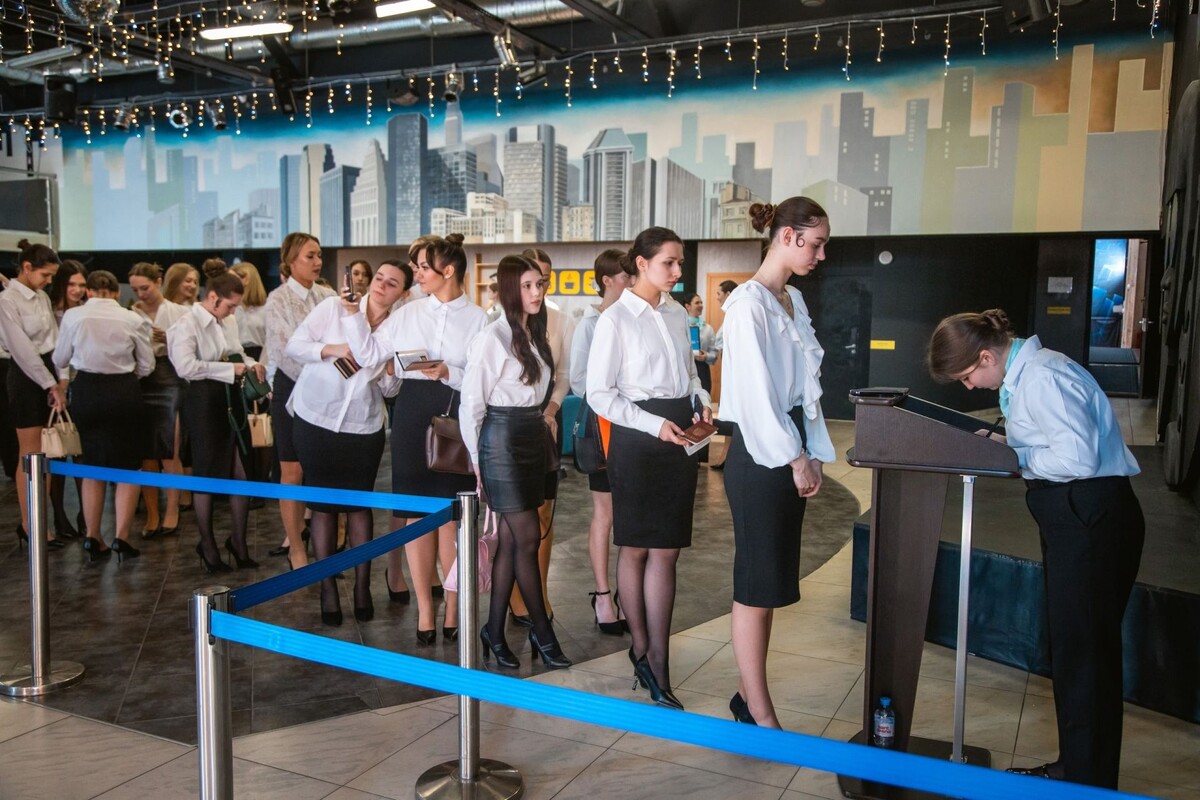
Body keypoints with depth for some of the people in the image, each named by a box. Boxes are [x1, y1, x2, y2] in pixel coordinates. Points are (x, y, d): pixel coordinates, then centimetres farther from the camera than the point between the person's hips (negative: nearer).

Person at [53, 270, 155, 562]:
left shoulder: (72, 316, -3)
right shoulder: (133, 320, -5)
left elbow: (60, 360, 7)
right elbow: (147, 366, 2)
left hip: (86, 390, 2)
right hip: (124, 392, -1)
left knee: (92, 466, 13)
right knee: (128, 467, 8)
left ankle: (93, 539, 17)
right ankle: (121, 537, 2)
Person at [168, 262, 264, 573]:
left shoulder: (220, 324, 12)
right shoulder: (188, 324, -10)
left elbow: (235, 354, 27)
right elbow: (186, 366, -25)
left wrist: (251, 363, 5)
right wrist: (230, 369, -21)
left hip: (229, 402, 7)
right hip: (205, 403, -7)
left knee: (243, 474, 5)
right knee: (208, 477, 6)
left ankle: (238, 541, 20)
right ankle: (208, 545, 22)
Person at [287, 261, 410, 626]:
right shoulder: (333, 307, -5)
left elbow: (390, 388, 5)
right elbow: (294, 346, -6)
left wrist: (392, 374, -17)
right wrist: (332, 350, -20)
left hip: (364, 428, 1)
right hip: (316, 421, -1)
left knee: (360, 504, 6)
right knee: (323, 505, 5)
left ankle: (362, 588, 18)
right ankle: (328, 589, 16)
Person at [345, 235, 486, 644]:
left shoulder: (478, 318, 0)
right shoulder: (408, 313, 8)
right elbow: (370, 353, 6)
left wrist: (449, 373, -20)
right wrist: (353, 315, -1)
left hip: (457, 415, -2)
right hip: (413, 412, 3)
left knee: (451, 513, 2)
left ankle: (453, 608, 17)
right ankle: (425, 608, 16)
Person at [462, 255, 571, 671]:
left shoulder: (536, 334, 11)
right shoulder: (492, 338, -12)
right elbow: (471, 402, -8)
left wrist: (543, 422, 10)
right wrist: (475, 458, -5)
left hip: (533, 437, 7)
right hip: (502, 438, -7)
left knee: (511, 540, 10)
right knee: (528, 537, -4)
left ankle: (494, 630, 20)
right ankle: (542, 632, 10)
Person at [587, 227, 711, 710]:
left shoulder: (677, 314, 10)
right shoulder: (615, 320, -8)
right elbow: (599, 394, -10)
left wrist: (702, 399, 0)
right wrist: (655, 425, -17)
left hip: (678, 437, 5)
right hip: (637, 439, -5)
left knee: (666, 551, 5)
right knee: (635, 548, 8)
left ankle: (657, 664, 12)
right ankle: (642, 649, 27)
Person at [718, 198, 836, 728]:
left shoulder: (794, 300, 15)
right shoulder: (749, 302, -12)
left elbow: (804, 384, 14)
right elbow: (757, 391, -16)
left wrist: (814, 453, 8)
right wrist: (796, 459, -13)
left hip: (790, 452, 9)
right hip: (760, 453, -9)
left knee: (772, 582, 13)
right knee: (757, 584, -1)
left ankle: (748, 695, 25)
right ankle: (761, 715, 9)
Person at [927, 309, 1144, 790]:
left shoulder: (1042, 378, -20)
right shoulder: (1023, 373, 10)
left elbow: (1078, 457, -26)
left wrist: (1015, 457, -13)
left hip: (1092, 518, -10)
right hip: (1070, 516, 10)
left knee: (1083, 652, 0)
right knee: (1071, 647, 18)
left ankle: (1088, 781, 15)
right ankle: (1075, 766, 32)